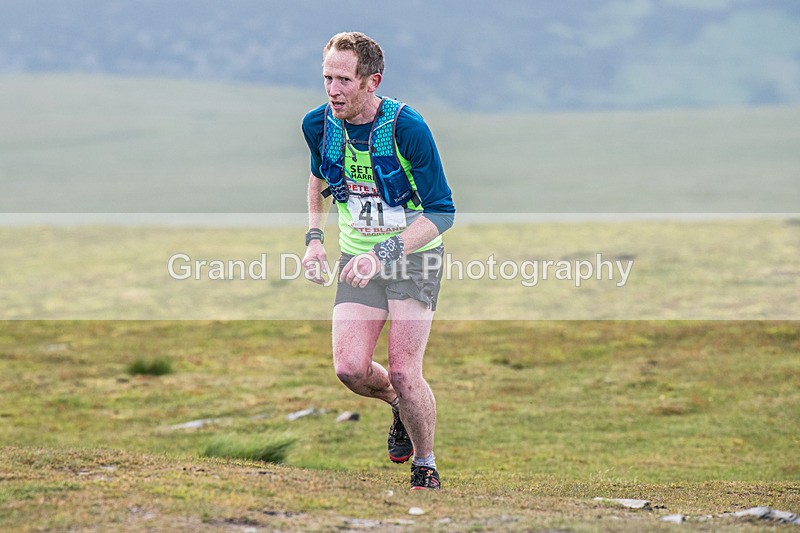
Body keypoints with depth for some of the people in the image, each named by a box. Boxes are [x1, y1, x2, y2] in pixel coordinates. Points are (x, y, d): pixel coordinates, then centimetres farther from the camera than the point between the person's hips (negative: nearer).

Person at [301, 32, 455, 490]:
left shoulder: (407, 128, -23)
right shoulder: (318, 124, -7)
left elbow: (442, 212, -21)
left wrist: (385, 254, -32)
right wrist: (314, 237, 6)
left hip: (414, 253, -4)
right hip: (359, 257, 4)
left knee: (403, 373, -14)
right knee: (350, 368, -11)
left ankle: (426, 466, 10)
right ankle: (401, 405, 24)